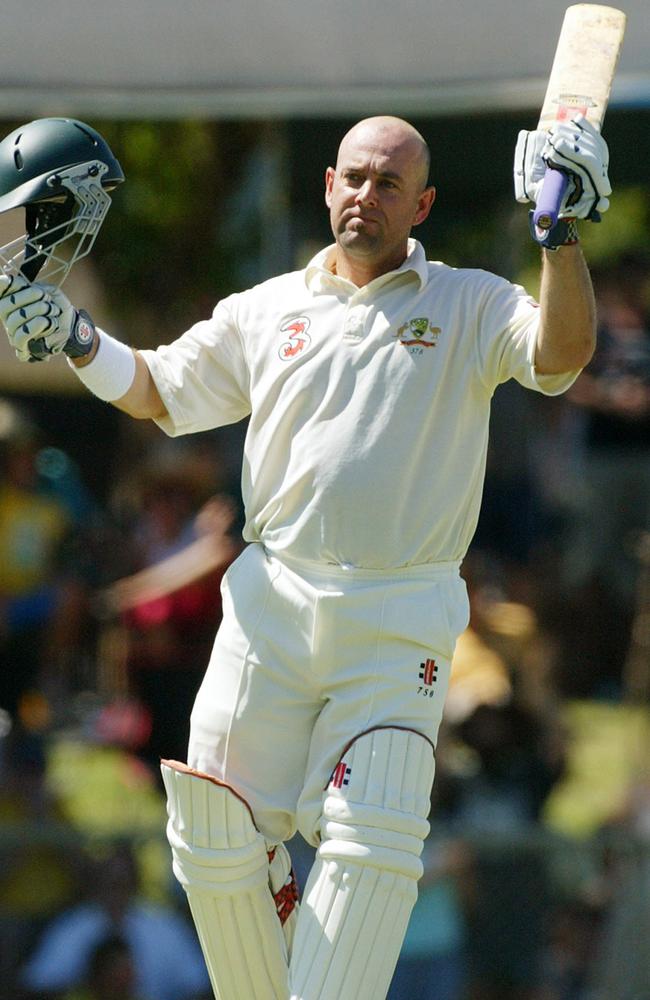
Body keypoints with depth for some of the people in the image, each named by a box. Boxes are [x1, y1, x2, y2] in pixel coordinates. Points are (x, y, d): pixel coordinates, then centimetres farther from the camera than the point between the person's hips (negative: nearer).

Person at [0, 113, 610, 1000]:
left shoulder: (470, 308, 6)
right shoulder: (267, 311, 16)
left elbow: (561, 355, -12)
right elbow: (156, 393, 21)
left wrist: (562, 232, -24)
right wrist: (73, 338, 4)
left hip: (401, 625, -3)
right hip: (272, 605, 3)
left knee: (371, 845, -16)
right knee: (220, 843, -3)